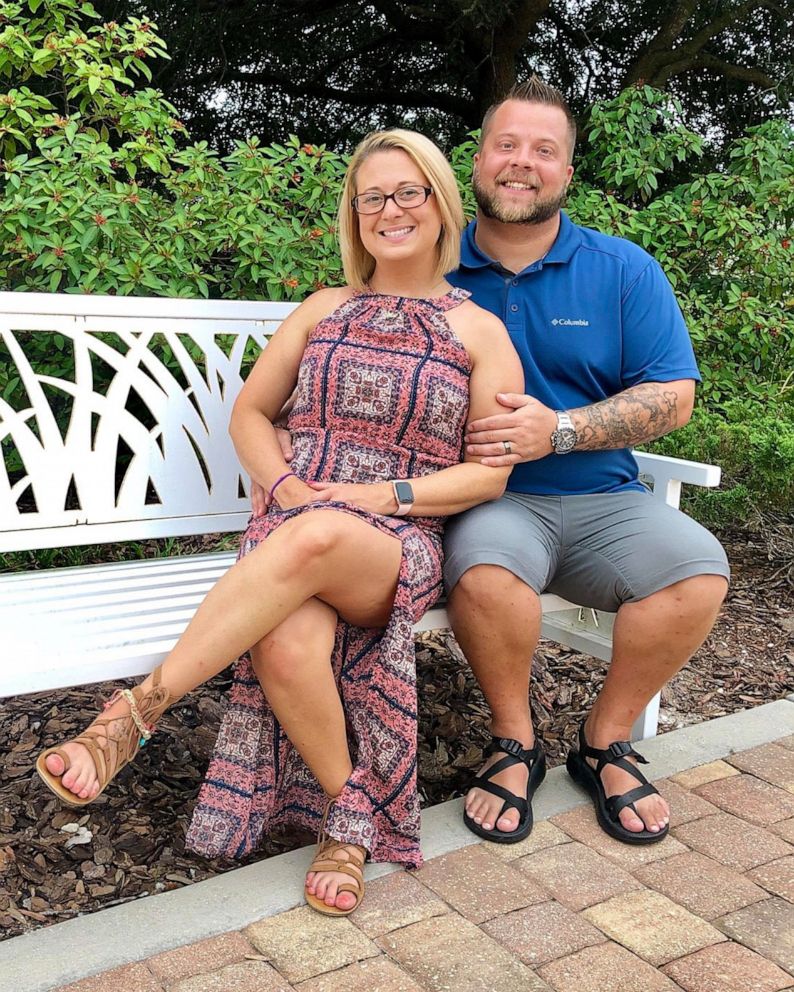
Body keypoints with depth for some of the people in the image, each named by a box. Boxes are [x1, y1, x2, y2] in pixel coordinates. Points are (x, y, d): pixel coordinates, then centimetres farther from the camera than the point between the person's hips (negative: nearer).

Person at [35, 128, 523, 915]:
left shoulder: (480, 331, 10)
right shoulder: (324, 309, 18)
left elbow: (491, 472, 4)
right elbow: (249, 412, 18)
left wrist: (387, 496, -11)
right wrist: (283, 483, -3)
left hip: (400, 545, -2)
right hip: (292, 520, 2)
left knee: (315, 537, -40)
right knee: (286, 645, -35)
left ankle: (136, 713, -31)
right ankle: (354, 810, -10)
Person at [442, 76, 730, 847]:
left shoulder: (624, 271, 6)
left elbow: (673, 397, 0)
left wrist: (560, 430, -14)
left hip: (602, 501, 2)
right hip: (487, 501, -1)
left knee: (699, 570, -24)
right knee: (484, 569, -35)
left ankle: (605, 743, 1)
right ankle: (515, 745, -4)